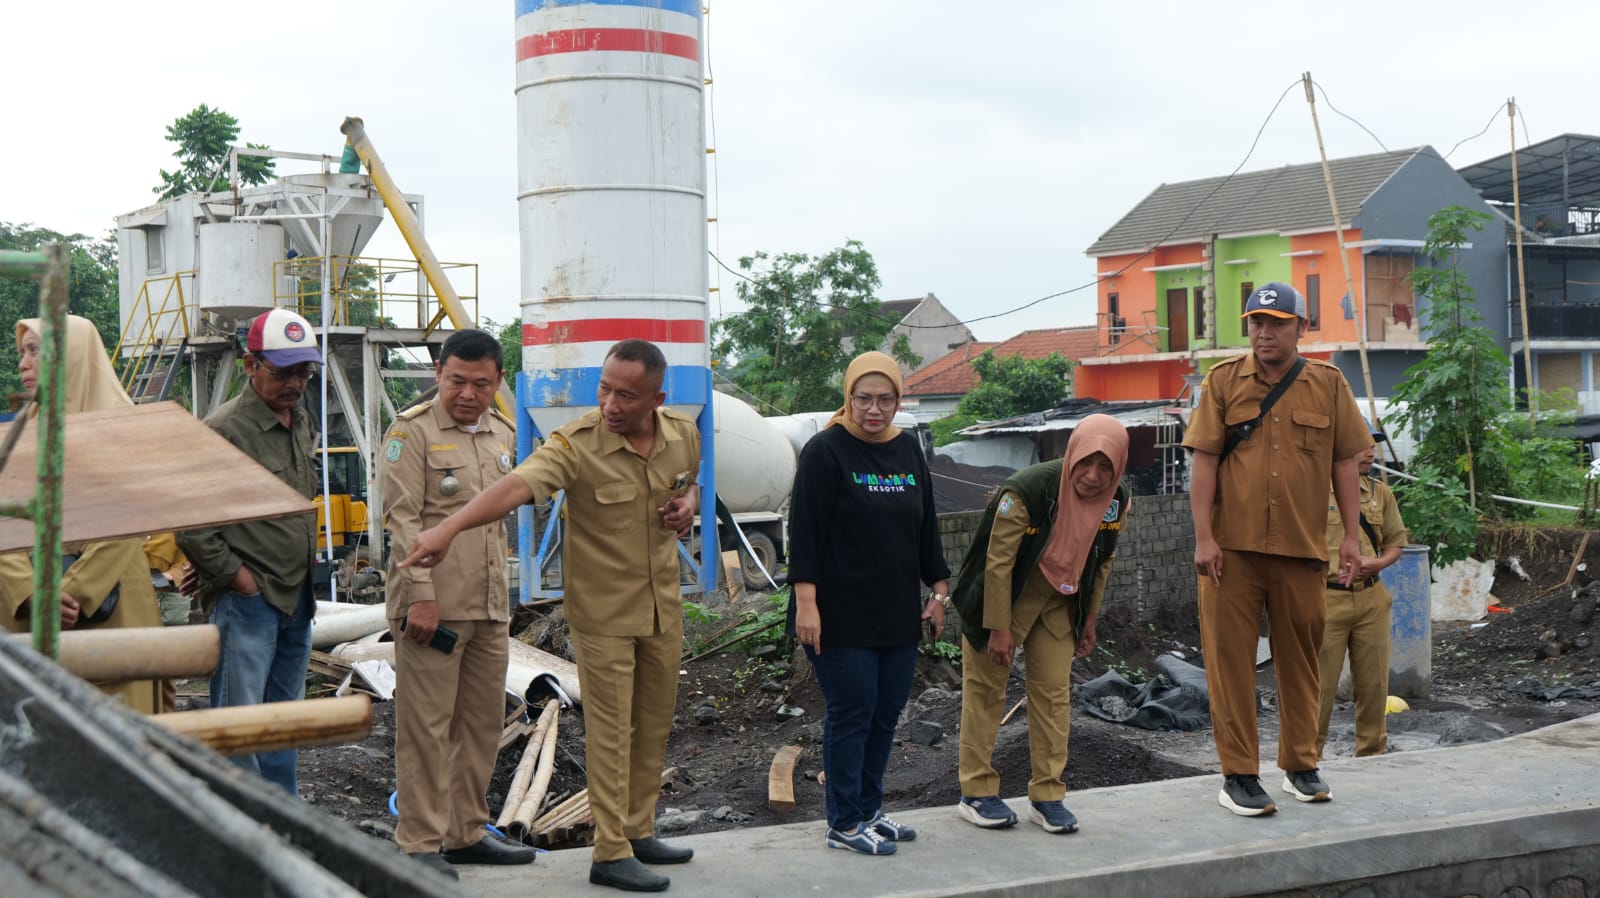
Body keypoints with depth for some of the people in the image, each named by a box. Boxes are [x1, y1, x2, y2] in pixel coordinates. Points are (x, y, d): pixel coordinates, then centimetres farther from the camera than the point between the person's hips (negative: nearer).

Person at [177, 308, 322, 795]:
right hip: (245, 602, -9)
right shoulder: (224, 428, -16)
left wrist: (305, 578, 13)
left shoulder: (301, 421, 11)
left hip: (297, 597, 9)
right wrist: (231, 574, -15)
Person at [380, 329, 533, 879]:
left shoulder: (503, 434, 15)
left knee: (483, 722, 12)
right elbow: (403, 518, -12)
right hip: (432, 606, -7)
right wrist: (421, 595, -18)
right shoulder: (412, 431, -6)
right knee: (426, 726, -3)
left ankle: (468, 833, 23)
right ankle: (420, 844, 4)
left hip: (490, 607, 7)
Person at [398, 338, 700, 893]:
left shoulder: (684, 436, -3)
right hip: (604, 611, -5)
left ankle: (639, 831, 30)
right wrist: (449, 528, -52)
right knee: (610, 732, -1)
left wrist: (688, 504, -5)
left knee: (654, 726, 14)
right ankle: (610, 853, 9)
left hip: (664, 607, 6)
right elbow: (516, 485, -37)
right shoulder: (578, 443, -21)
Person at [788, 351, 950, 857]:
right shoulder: (825, 451, -9)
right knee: (852, 711, -3)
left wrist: (938, 589, 16)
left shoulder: (908, 450, 10)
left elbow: (926, 526, 18)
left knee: (888, 710, 10)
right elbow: (804, 530, -13)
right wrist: (805, 602, -19)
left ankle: (868, 809, 24)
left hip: (897, 615, 7)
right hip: (841, 615, -7)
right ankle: (844, 824, 7)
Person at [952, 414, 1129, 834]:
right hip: (1002, 596, -5)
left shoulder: (1116, 502, -12)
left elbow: (1102, 561, 4)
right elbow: (998, 561, -24)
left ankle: (1047, 796, 11)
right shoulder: (1025, 491, -30)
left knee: (1054, 693, 3)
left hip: (1058, 604, 5)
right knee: (985, 689, 1)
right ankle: (976, 793, 10)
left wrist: (1089, 619, 8)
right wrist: (999, 628, -21)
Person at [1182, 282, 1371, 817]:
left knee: (1300, 656, 10)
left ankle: (1301, 766, 25)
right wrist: (1204, 537, -7)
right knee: (1230, 656, -1)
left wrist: (1351, 537, 4)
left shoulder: (1328, 385, 6)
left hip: (1301, 548, 2)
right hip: (1232, 548, -1)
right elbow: (1204, 461, -1)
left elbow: (1345, 463, 9)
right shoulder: (1223, 381, 2)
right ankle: (1238, 775, 7)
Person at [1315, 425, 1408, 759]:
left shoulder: (1381, 492, 11)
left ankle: (1372, 753, 22)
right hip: (1327, 598, -5)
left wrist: (1378, 562, -4)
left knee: (1373, 684, 8)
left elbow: (1396, 542, 16)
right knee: (1320, 684, -2)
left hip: (1372, 598, 5)